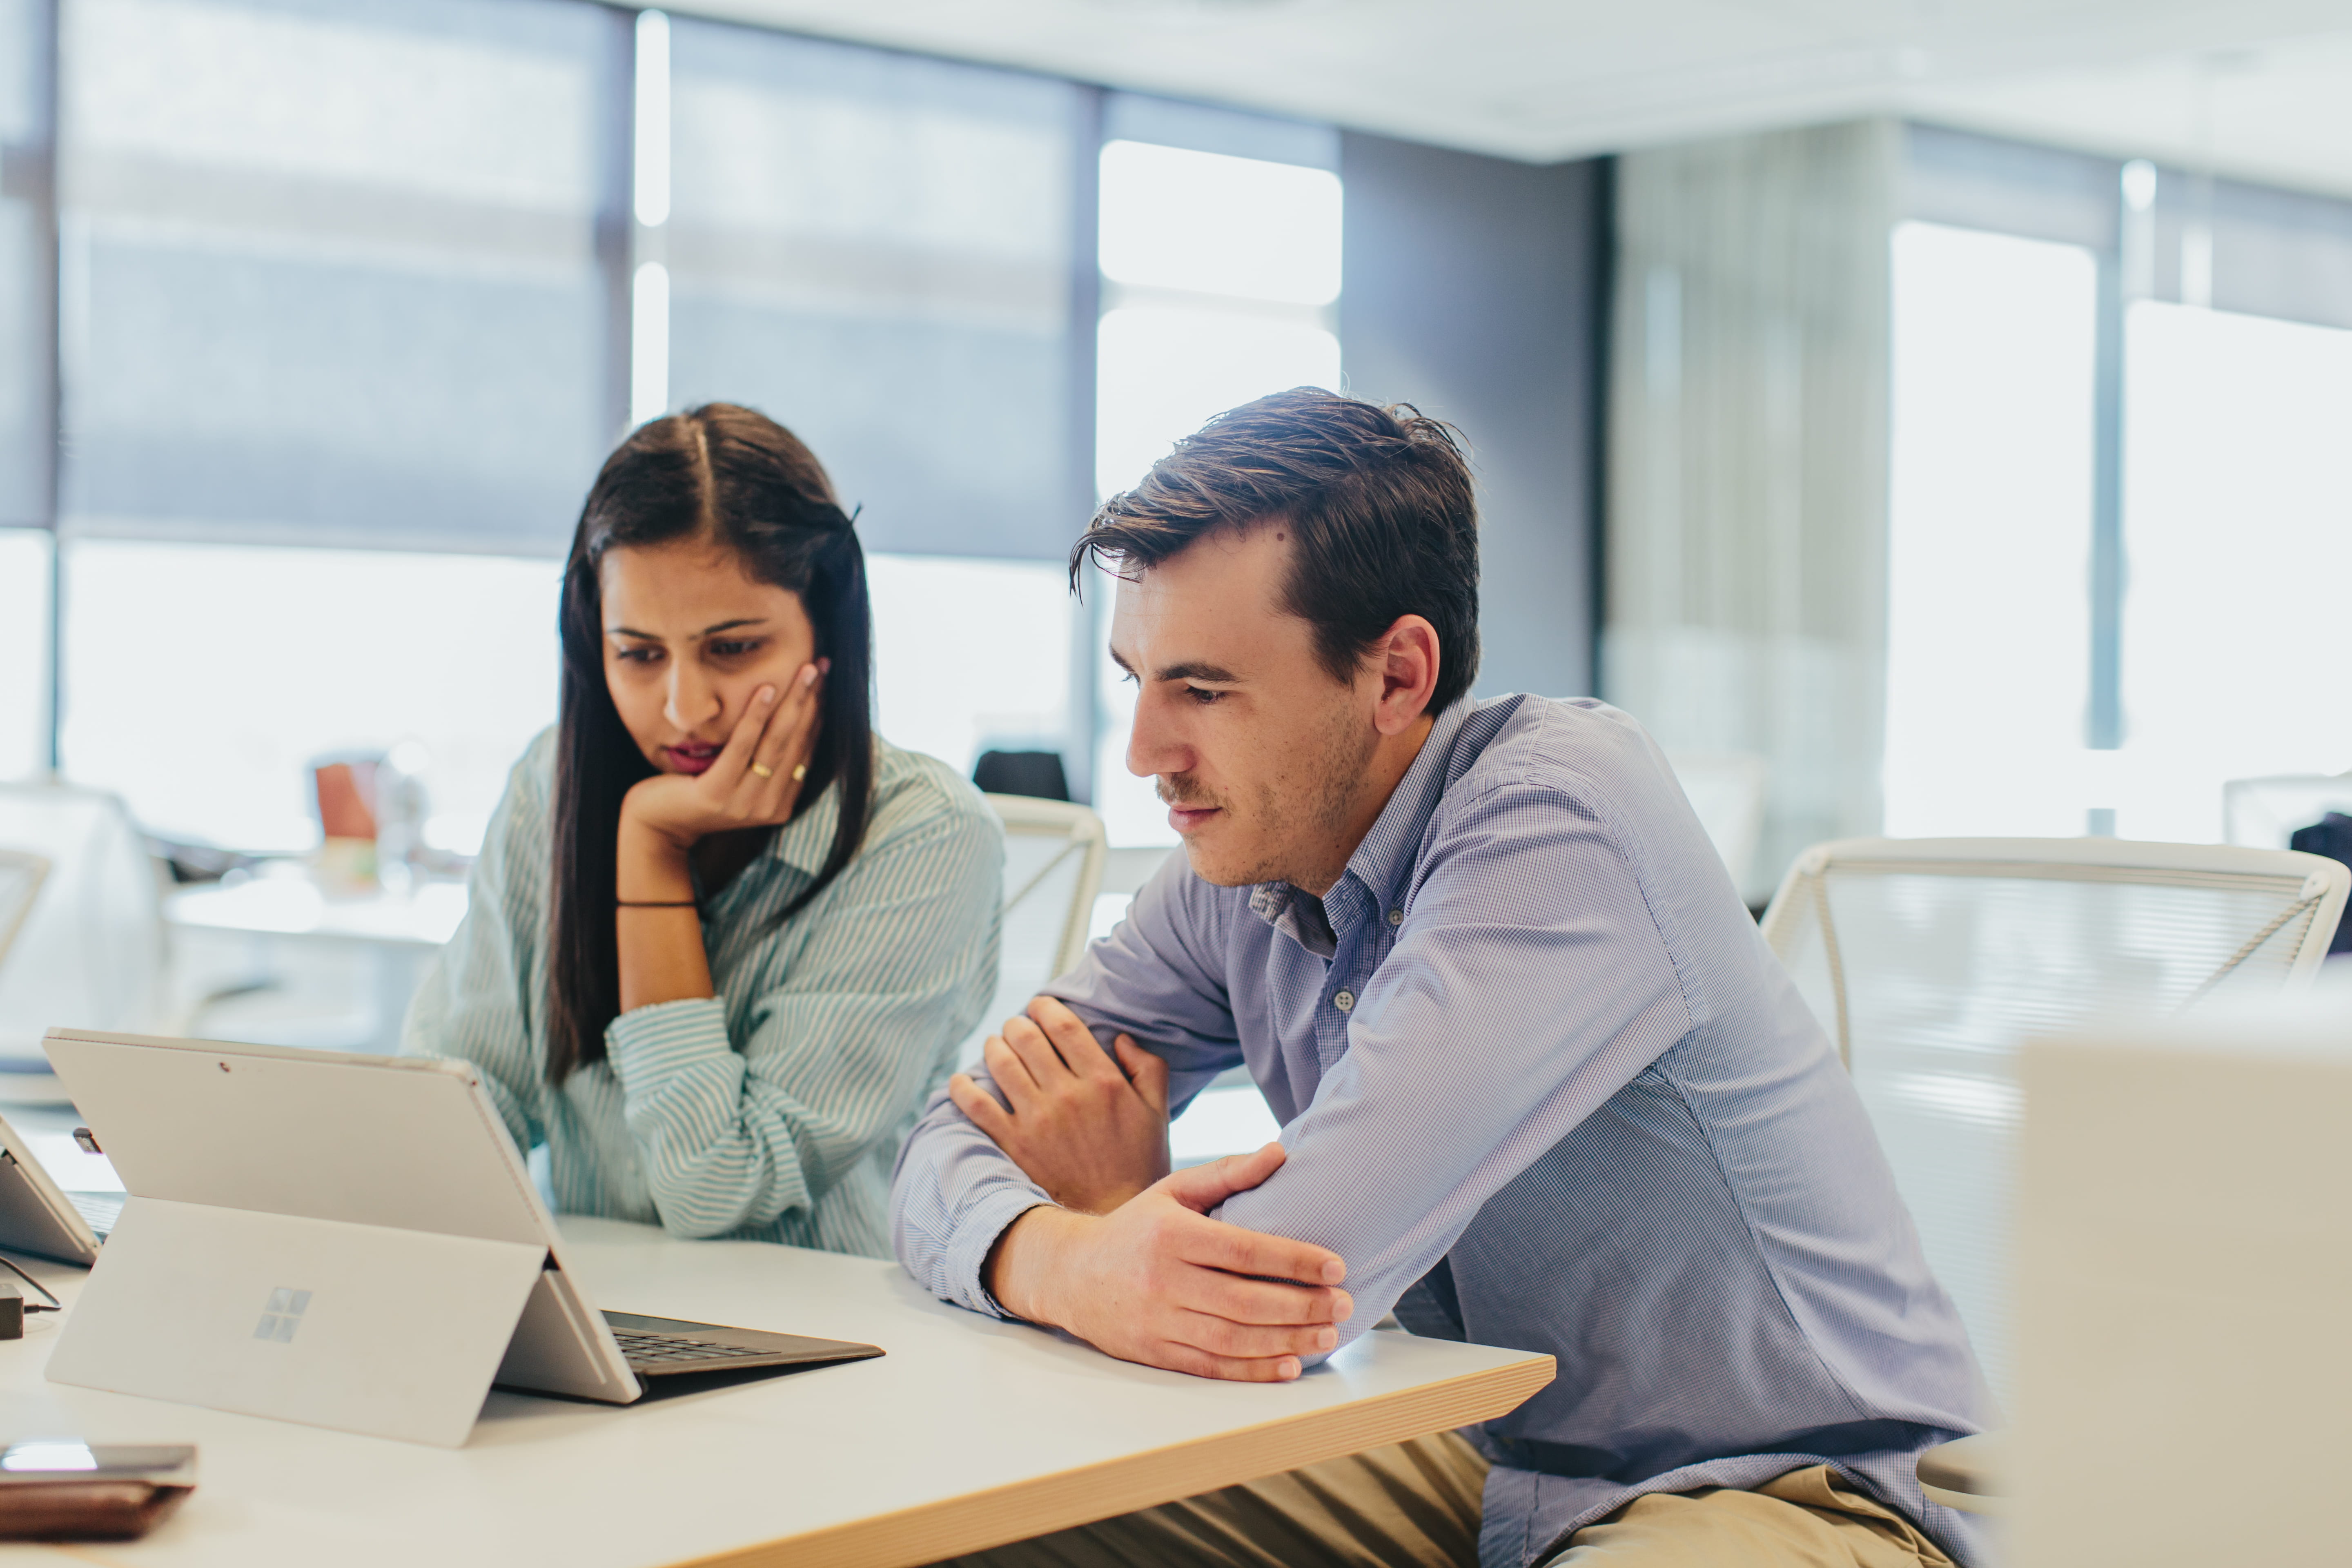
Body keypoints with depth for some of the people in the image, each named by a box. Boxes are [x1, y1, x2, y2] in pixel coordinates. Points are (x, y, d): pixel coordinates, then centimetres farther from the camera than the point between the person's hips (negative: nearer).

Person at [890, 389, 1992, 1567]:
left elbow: (1289, 1281, -32)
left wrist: (1120, 1208, -9)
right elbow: (958, 1142, -1)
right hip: (1489, 1469, 8)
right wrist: (1069, 1263, -25)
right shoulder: (1233, 871, 0)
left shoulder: (1560, 818, -25)